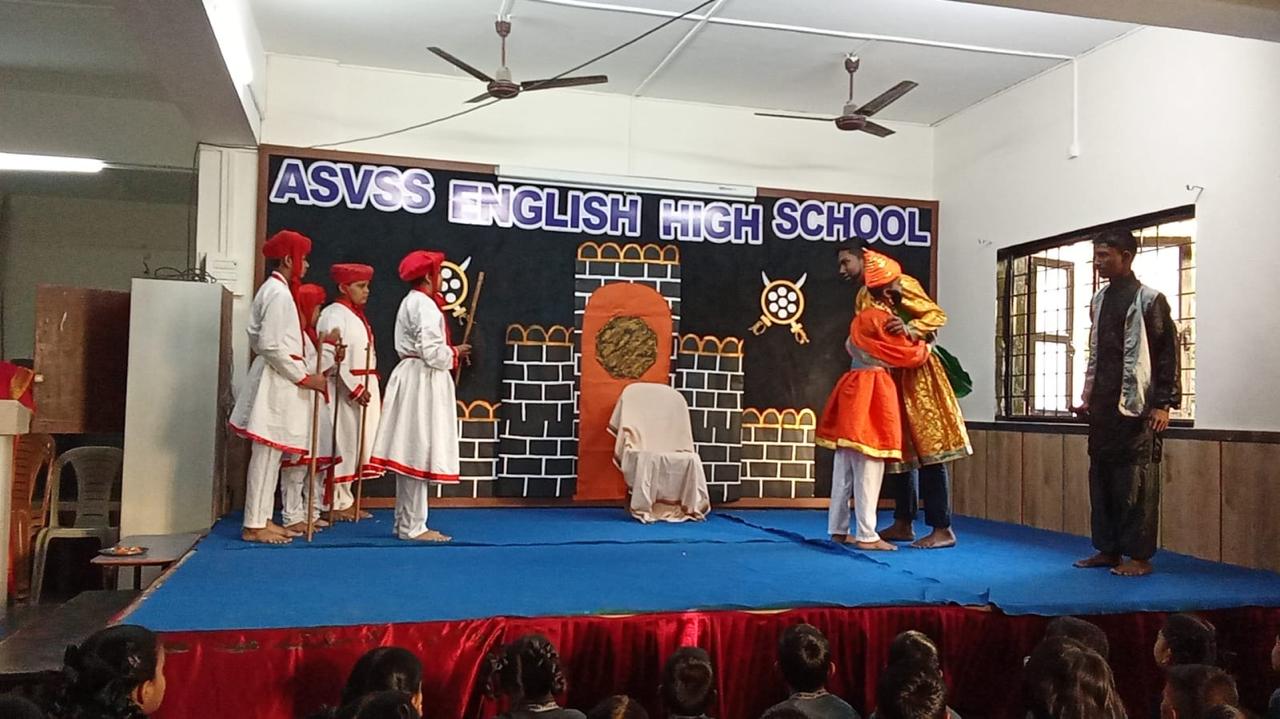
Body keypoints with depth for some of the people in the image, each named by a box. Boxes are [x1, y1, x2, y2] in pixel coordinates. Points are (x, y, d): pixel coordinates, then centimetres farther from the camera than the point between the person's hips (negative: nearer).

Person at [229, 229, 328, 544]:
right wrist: (304, 378, -14)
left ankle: (263, 520, 19)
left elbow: (259, 340, 18)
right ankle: (254, 525, 0)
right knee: (266, 455, -5)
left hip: (274, 379, 10)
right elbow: (271, 346, -21)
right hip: (276, 381, -10)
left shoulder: (272, 289, 16)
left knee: (271, 456, 13)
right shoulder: (280, 293, -15)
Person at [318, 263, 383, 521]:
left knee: (355, 444, 11)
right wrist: (355, 389, -21)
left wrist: (369, 388, 12)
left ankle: (345, 500, 18)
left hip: (363, 387, 9)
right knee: (343, 443, -4)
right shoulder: (334, 314, -10)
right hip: (345, 390, -9)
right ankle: (338, 503, 3)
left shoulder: (358, 315, 17)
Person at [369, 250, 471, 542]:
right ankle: (412, 526, -2)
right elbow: (432, 352, -20)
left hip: (413, 380, 10)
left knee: (410, 453, 12)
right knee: (419, 453, -7)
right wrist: (455, 352, -3)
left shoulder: (411, 302, 19)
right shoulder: (424, 304, -13)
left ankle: (405, 522, 19)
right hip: (423, 382, -10)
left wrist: (450, 352, 8)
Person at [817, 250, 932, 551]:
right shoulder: (881, 320, -13)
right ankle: (866, 535, -3)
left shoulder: (865, 316, 16)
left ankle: (838, 529, 17)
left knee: (846, 464, 11)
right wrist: (925, 348, 13)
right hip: (871, 393, -10)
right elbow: (908, 355, -9)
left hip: (855, 389, 10)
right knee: (869, 465, -6)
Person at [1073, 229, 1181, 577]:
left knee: (1135, 481, -4)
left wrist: (1163, 404, -11)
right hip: (1103, 406, 7)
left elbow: (1168, 353, -6)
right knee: (1101, 476, 8)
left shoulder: (1149, 300, -5)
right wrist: (1088, 397, 17)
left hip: (1136, 405, -6)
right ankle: (1108, 549, 16)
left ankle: (1139, 556, 3)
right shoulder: (1099, 300, 14)